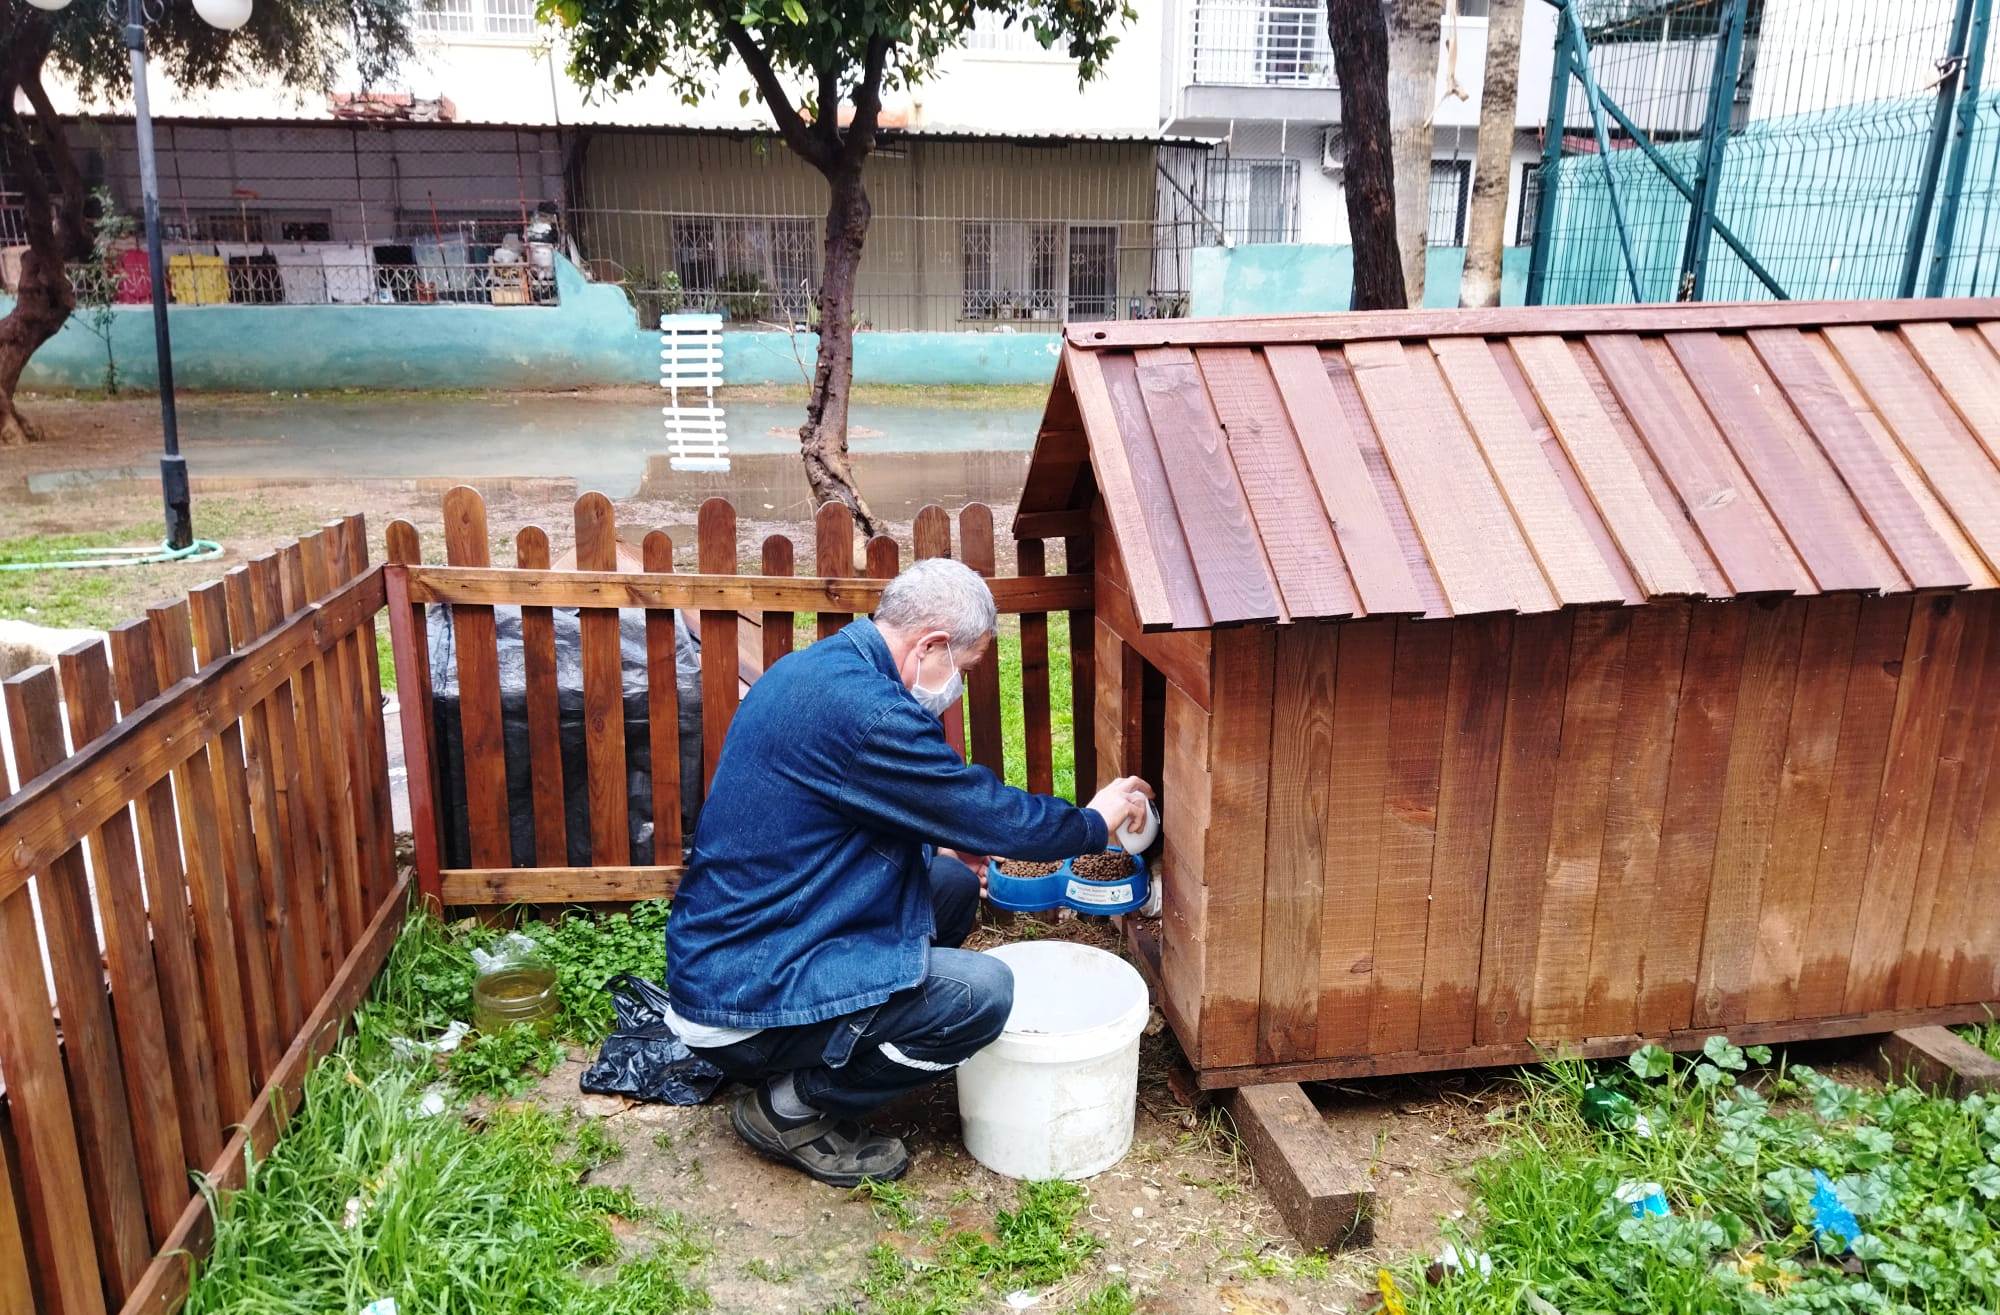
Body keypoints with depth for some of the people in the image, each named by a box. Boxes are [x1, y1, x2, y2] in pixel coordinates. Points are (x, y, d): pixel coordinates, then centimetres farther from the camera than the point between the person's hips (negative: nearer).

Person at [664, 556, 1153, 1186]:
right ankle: (792, 1109, -1)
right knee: (982, 992, -19)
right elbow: (995, 816, -16)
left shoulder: (815, 668, 8)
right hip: (742, 1005, -10)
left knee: (953, 882, 14)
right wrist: (1094, 822, 2)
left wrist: (938, 847, 19)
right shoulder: (860, 708, -24)